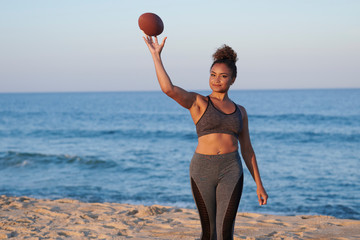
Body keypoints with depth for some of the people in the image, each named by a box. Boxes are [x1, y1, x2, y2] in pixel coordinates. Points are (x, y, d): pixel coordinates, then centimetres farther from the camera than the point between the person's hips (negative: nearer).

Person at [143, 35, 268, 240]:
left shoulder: (239, 111, 12)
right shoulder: (198, 102, 2)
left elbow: (247, 149, 15)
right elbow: (169, 89, -17)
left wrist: (259, 185, 12)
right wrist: (156, 55, -18)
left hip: (231, 171, 2)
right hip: (203, 169, -1)